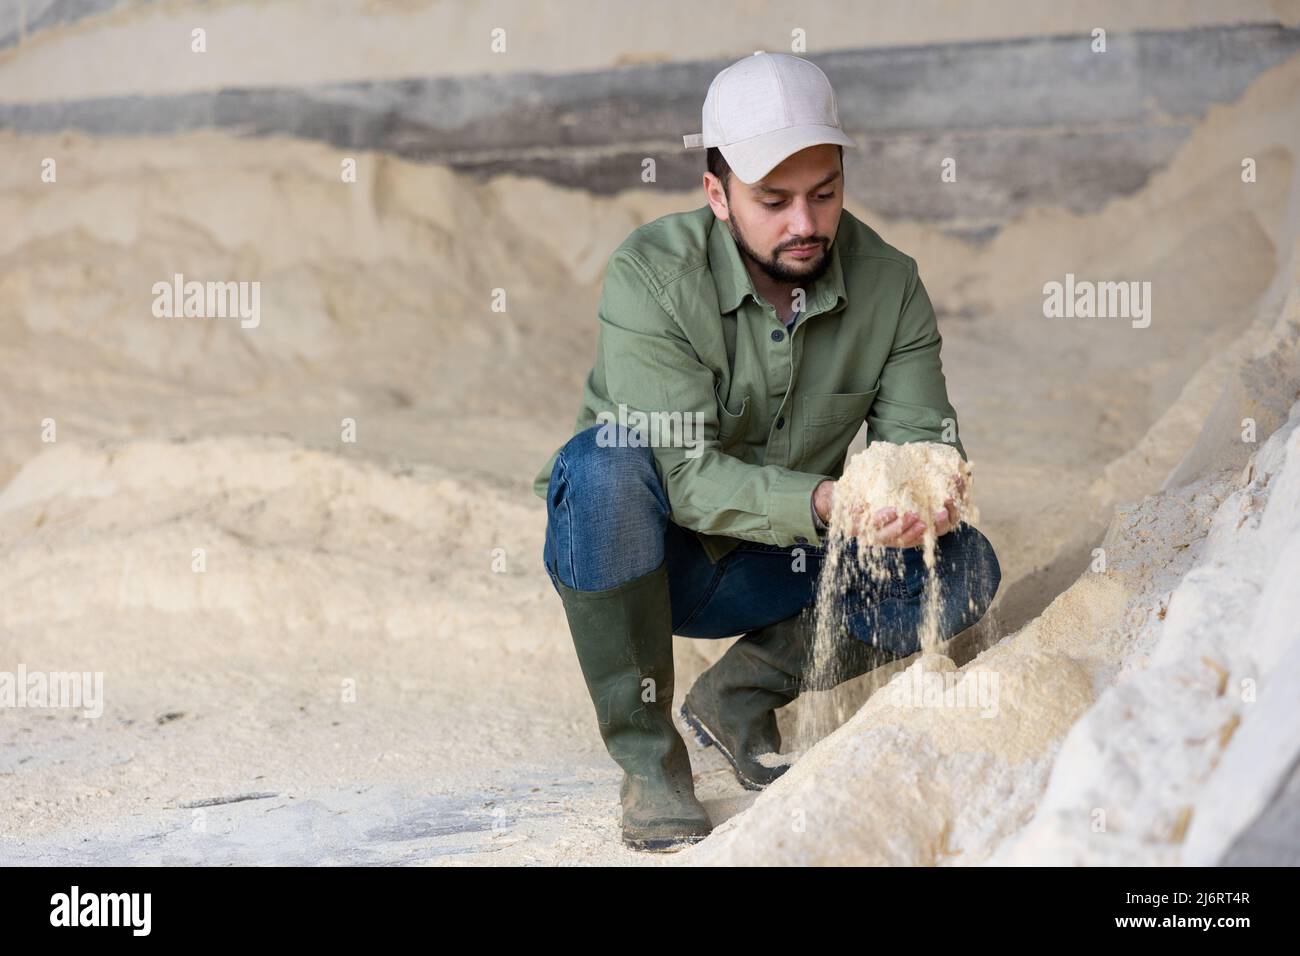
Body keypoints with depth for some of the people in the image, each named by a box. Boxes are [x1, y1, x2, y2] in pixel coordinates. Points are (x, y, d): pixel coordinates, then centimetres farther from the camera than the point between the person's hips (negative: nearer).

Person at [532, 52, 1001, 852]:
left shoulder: (889, 284, -9)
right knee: (606, 460, -37)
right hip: (648, 554, -3)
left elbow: (919, 436, -11)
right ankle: (648, 756, -23)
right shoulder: (653, 275, -23)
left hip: (775, 569, 3)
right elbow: (685, 476, -29)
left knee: (966, 569, -18)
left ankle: (743, 692, -3)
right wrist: (824, 503, -45)